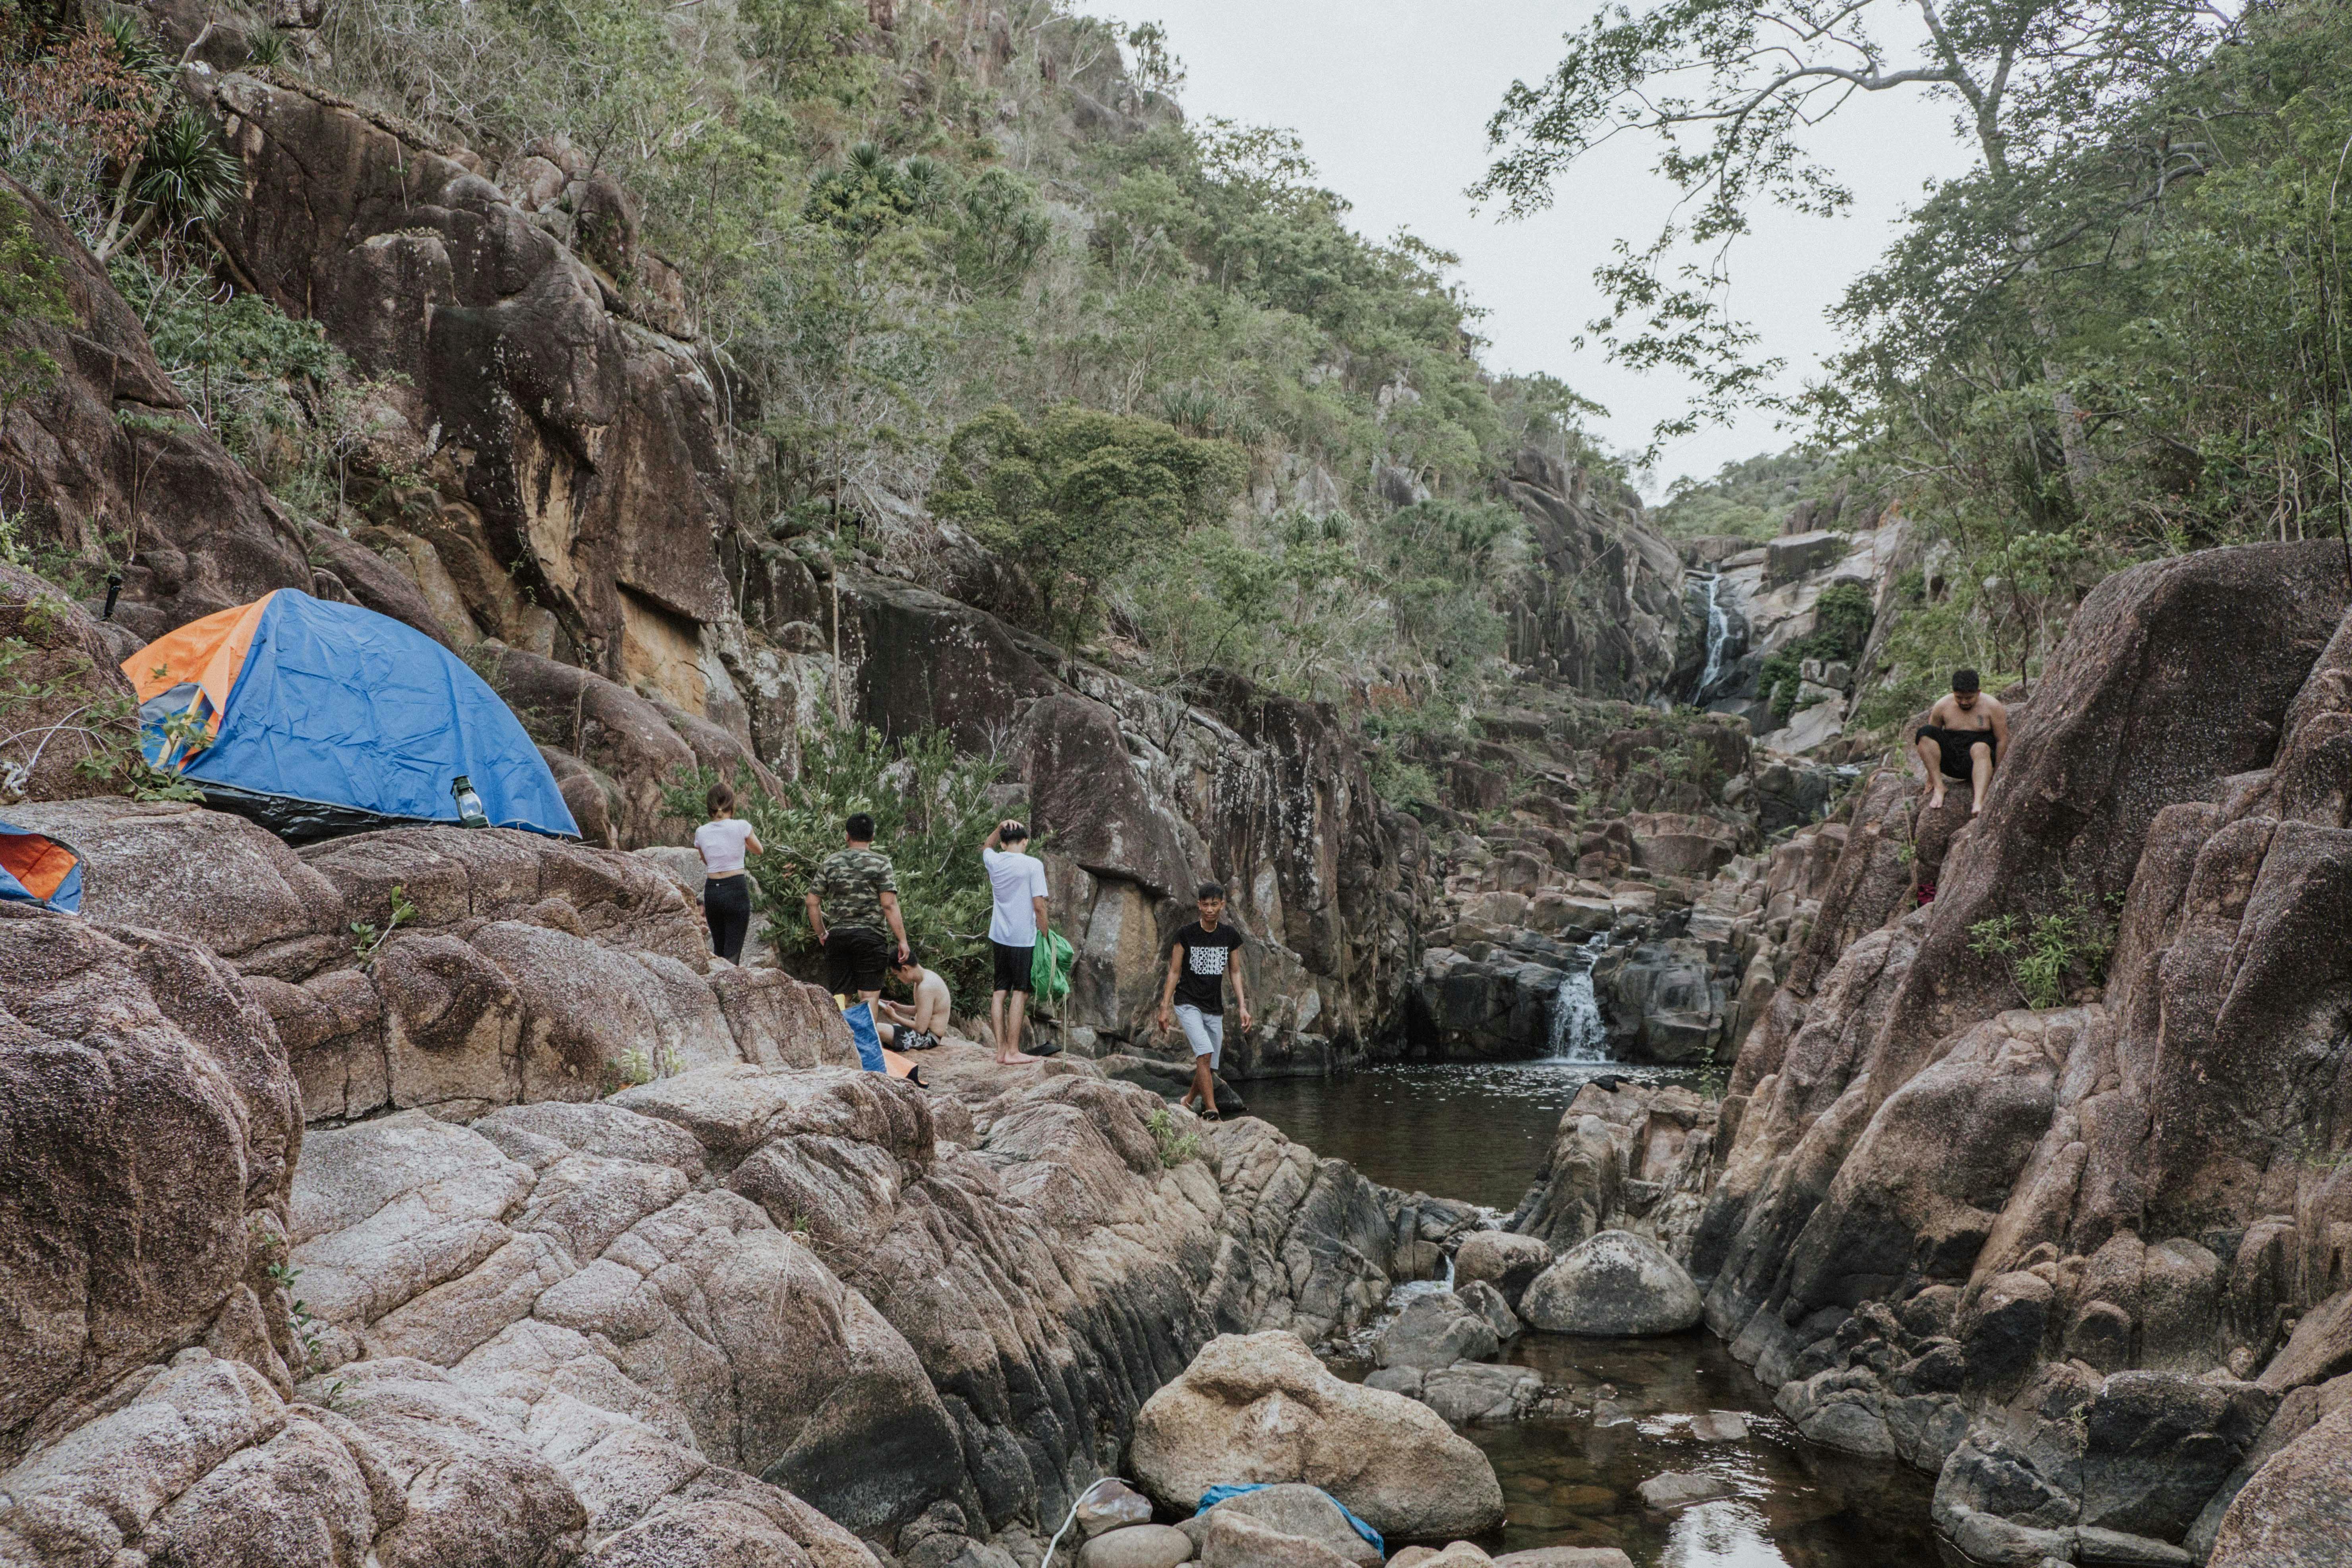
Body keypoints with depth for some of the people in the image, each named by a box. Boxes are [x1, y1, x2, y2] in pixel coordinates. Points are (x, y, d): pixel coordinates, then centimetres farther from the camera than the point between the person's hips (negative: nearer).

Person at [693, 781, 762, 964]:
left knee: (718, 951, 17)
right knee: (733, 953, -4)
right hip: (736, 889, -4)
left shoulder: (701, 832, 2)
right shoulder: (741, 827, -7)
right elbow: (759, 851, 11)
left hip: (712, 890, 4)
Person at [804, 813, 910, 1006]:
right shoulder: (880, 863, -2)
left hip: (837, 934, 3)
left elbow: (812, 902, 8)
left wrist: (822, 934, 19)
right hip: (869, 935, -3)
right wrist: (902, 940, -9)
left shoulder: (831, 863, 9)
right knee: (869, 996, -2)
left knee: (840, 995, 9)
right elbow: (889, 905, -10)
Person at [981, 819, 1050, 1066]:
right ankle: (1013, 1052, -1)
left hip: (999, 937, 5)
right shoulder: (1033, 865, -10)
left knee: (1000, 992, 9)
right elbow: (1039, 906, -13)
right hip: (1024, 939, -5)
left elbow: (986, 847, 31)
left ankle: (1001, 1050, 10)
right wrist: (1046, 935, -2)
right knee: (1020, 993, -1)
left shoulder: (994, 861, 5)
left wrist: (1001, 826, 18)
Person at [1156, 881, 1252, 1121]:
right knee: (1205, 1053, -24)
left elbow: (1235, 971, 10)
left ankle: (1186, 1102, 31)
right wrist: (1164, 1007, -6)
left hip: (1214, 1008, 4)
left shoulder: (1230, 936, 2)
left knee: (1210, 1068, 6)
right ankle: (1211, 1111, -24)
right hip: (1188, 1003, -4)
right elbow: (1174, 972, -2)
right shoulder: (1186, 934, -7)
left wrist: (1242, 1006, 3)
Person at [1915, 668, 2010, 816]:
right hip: (1950, 762, 2)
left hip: (1977, 760, -2)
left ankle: (1979, 803, -57)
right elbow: (1930, 737, 4)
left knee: (1981, 747, -39)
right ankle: (1939, 788, -29)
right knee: (1925, 732, -23)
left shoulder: (1992, 706, -2)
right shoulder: (1942, 706, 2)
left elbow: (2002, 740, -2)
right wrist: (1931, 777, 2)